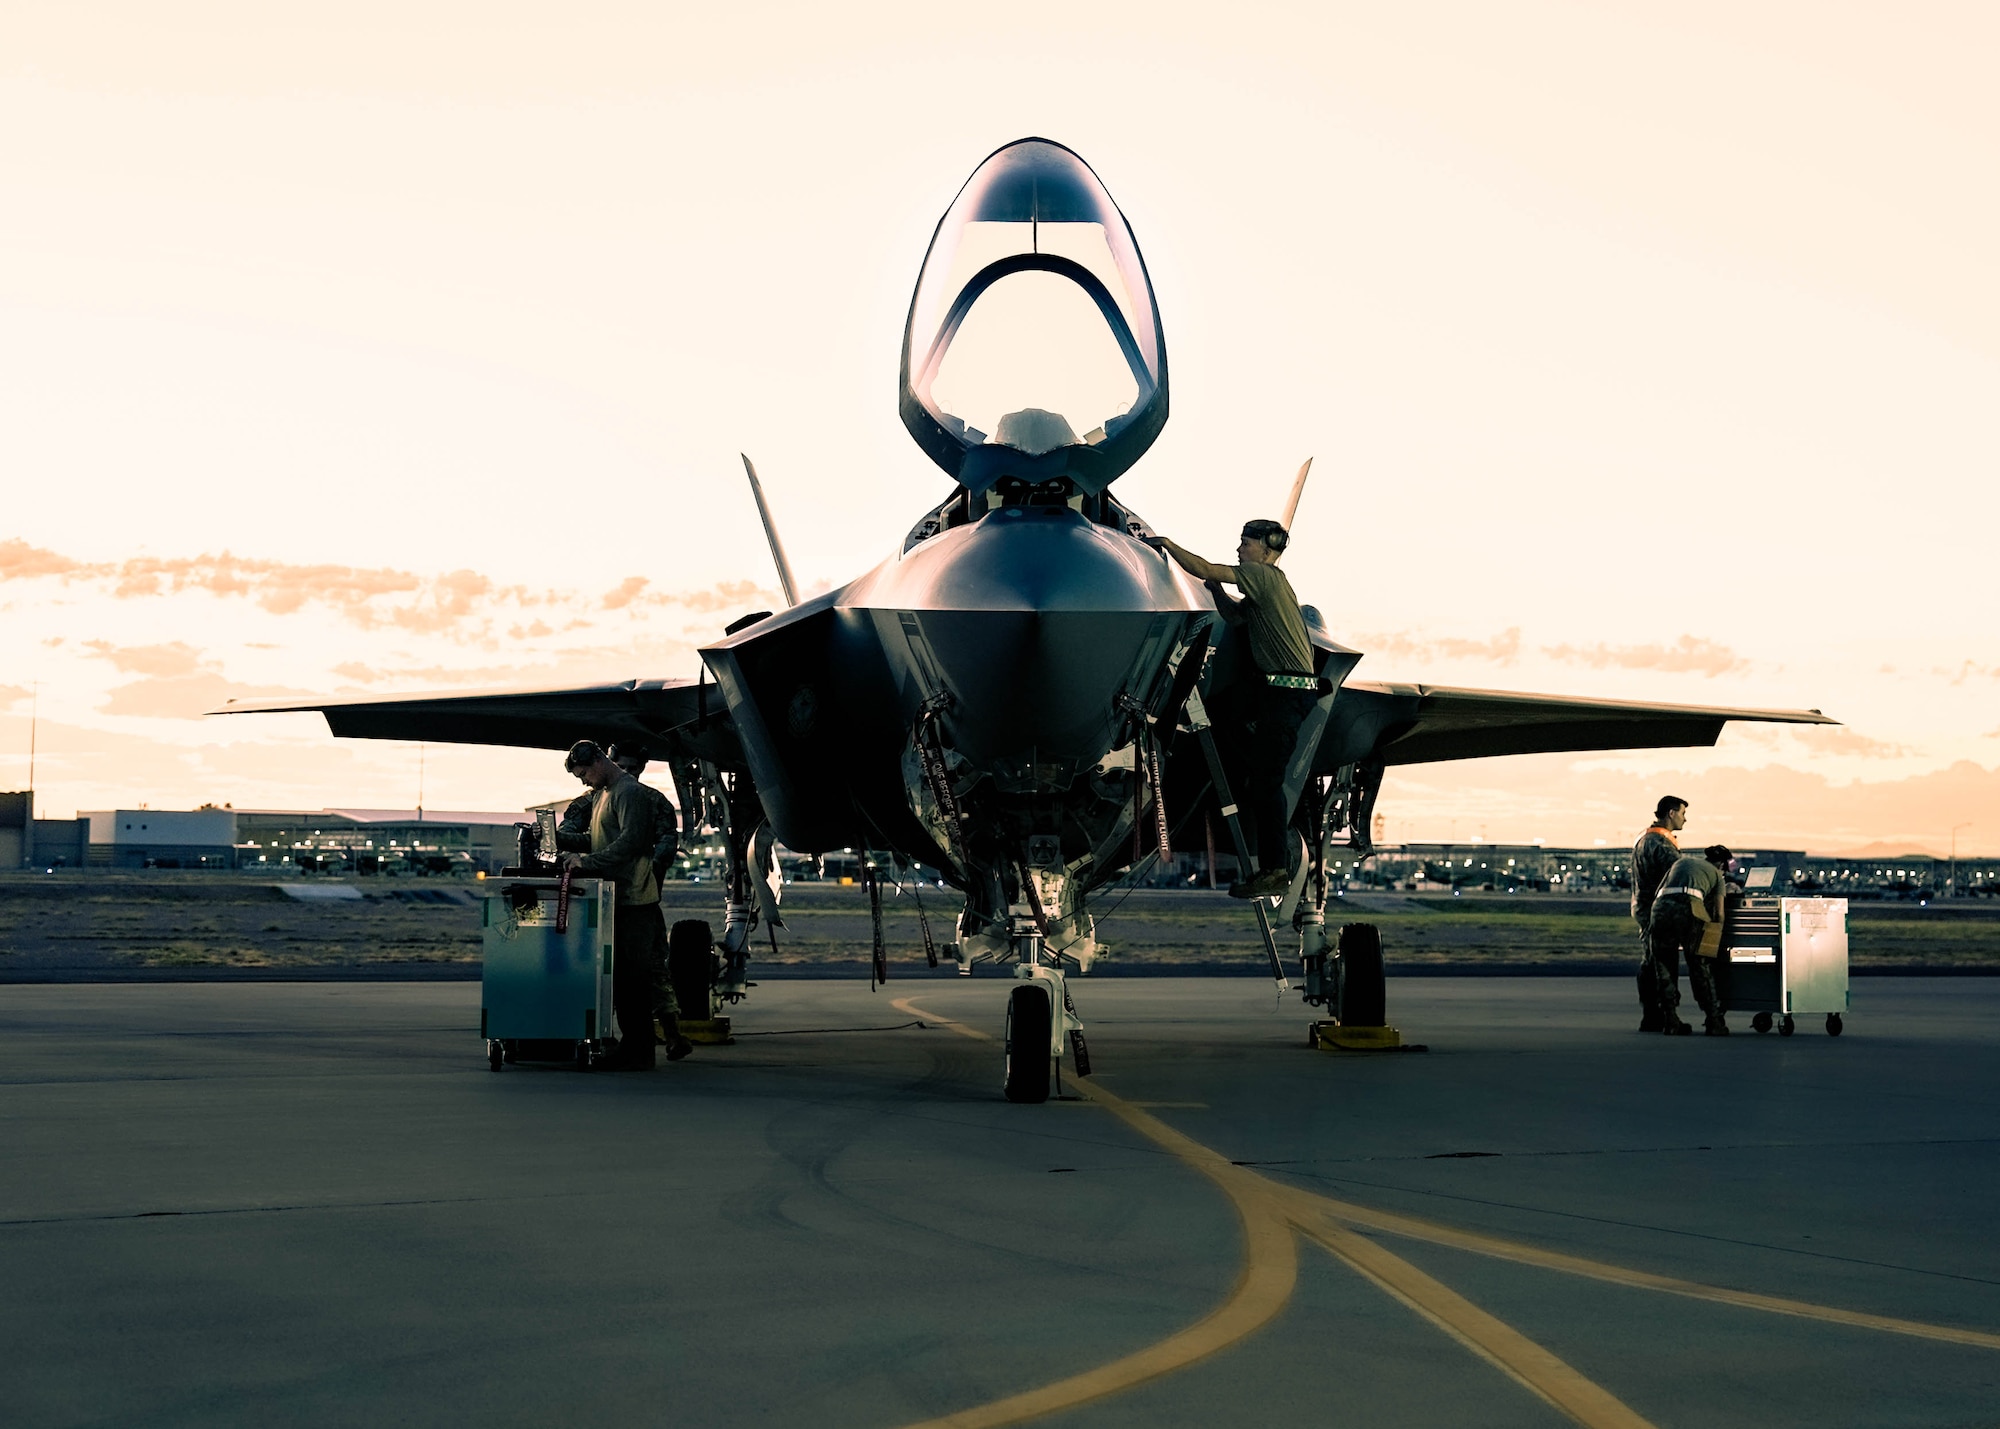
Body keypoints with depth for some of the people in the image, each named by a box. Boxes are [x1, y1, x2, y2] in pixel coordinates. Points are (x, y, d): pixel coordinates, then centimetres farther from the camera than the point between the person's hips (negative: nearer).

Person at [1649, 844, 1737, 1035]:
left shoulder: (1682, 860, 34)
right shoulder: (1716, 874, 24)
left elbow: (1656, 893, 32)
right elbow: (1719, 911, 13)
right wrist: (1717, 939, 23)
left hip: (1660, 907, 3)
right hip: (1689, 908, -3)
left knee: (1666, 964, 14)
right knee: (1700, 967, 7)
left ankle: (1670, 1019, 11)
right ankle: (1714, 1021, 8)